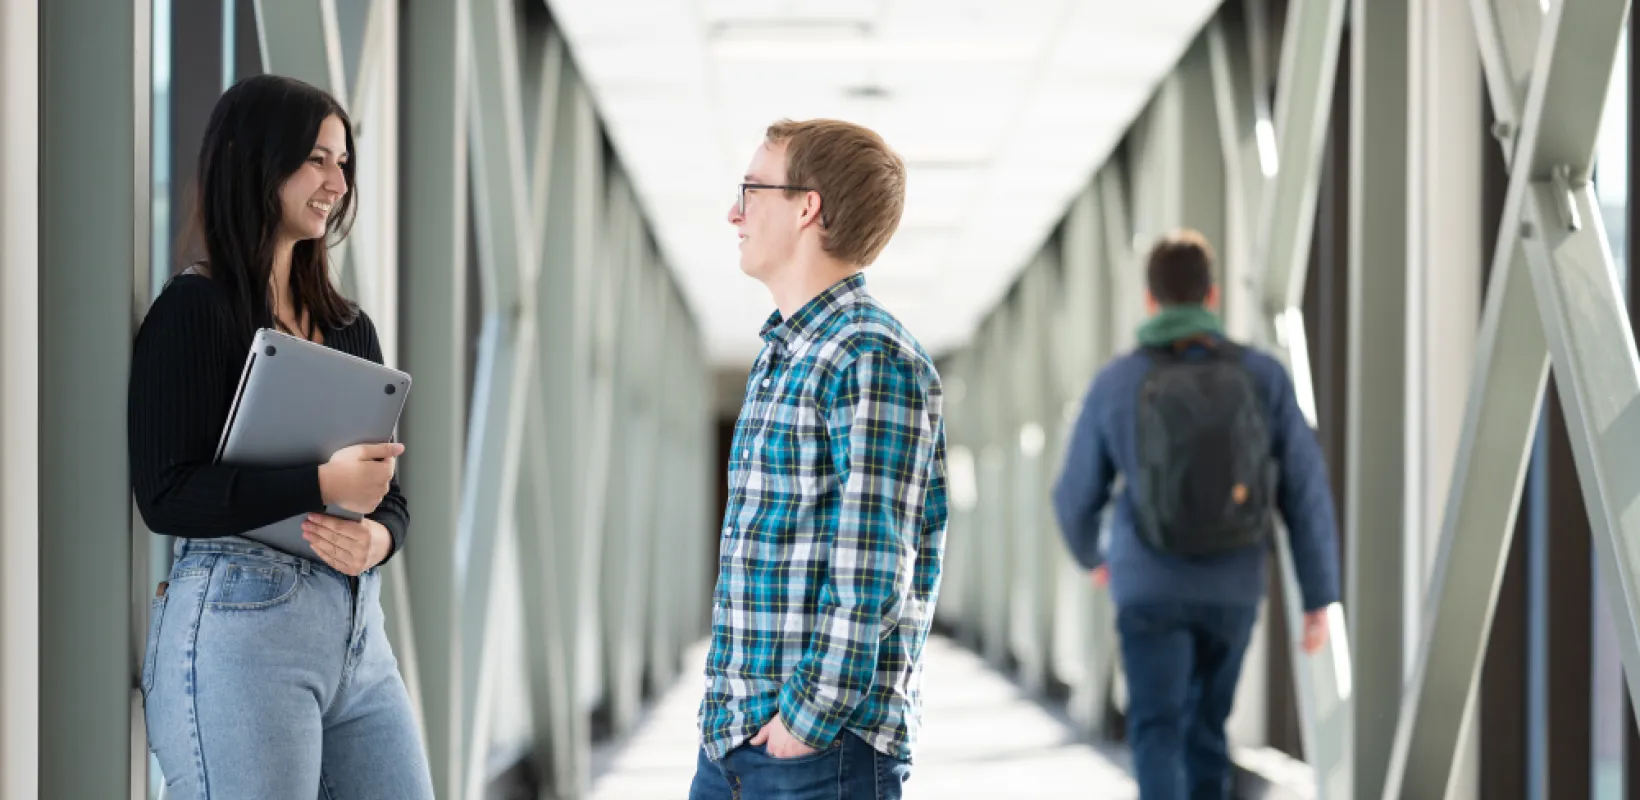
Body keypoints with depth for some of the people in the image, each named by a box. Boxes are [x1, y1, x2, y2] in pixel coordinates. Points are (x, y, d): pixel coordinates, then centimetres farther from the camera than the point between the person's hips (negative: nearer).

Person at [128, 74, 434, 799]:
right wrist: (323, 482, -17)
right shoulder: (195, 309, -2)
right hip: (240, 625, -6)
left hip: (357, 629, 7)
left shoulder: (349, 327, 17)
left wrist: (376, 536, -5)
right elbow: (167, 494, -11)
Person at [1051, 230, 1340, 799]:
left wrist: (1088, 553, 27)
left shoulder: (1116, 384, -6)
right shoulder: (1263, 377, -4)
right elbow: (1306, 494, -6)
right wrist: (1320, 599, 0)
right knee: (1204, 726, 21)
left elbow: (1077, 496, 4)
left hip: (1150, 587, -2)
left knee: (1158, 733, -5)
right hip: (1232, 588, 2)